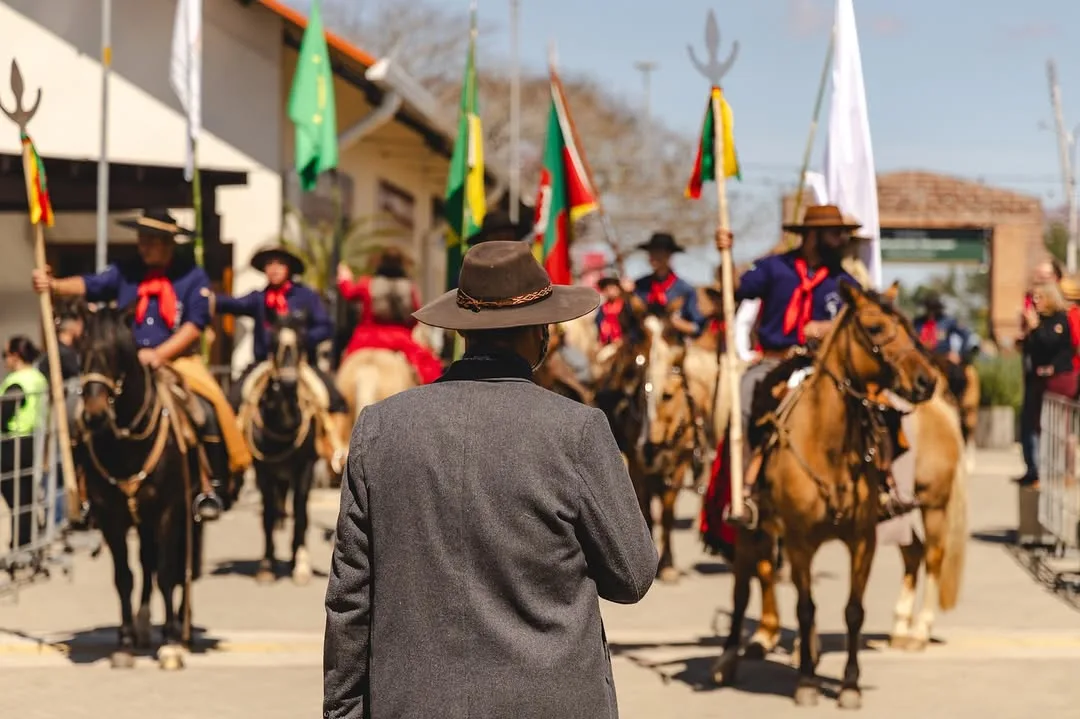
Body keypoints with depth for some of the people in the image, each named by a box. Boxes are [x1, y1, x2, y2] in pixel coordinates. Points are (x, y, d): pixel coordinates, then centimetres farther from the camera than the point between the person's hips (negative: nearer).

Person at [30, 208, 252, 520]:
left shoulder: (192, 277, -1)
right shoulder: (126, 272, 8)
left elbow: (195, 325, -8)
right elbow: (90, 285, -4)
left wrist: (159, 354, -19)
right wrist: (53, 285, -23)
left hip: (177, 360, -3)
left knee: (208, 407, -27)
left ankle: (213, 486, -17)